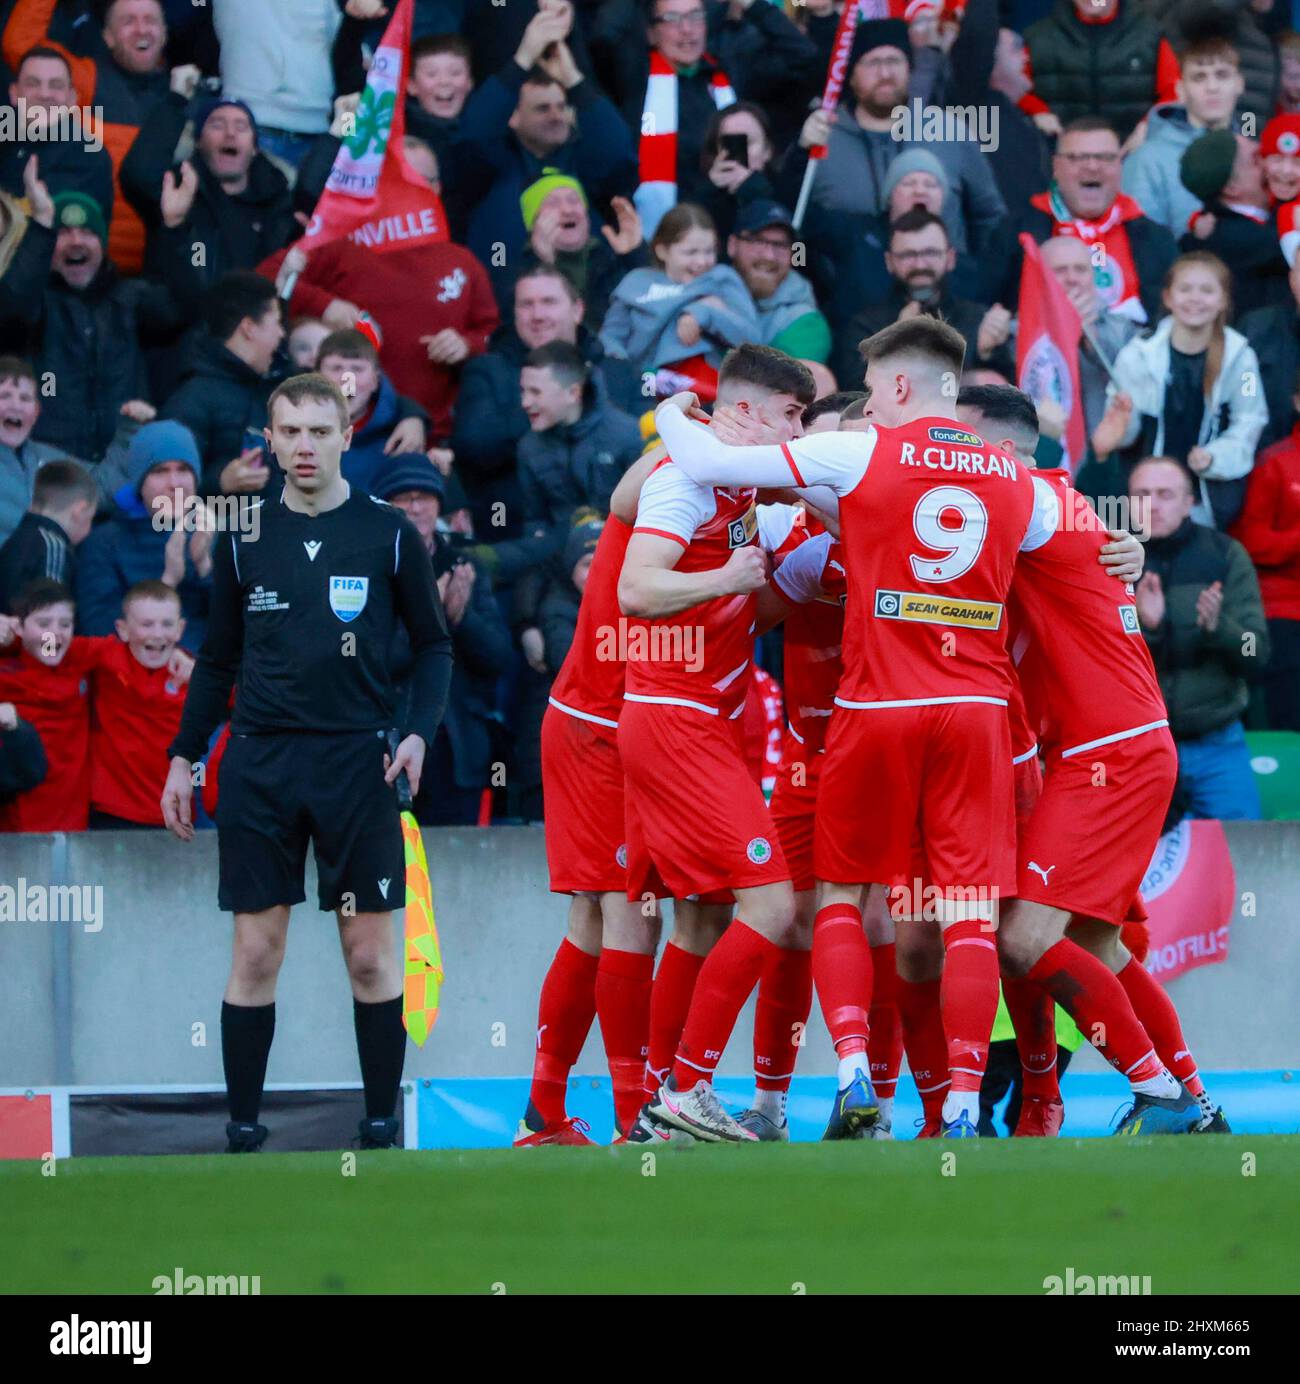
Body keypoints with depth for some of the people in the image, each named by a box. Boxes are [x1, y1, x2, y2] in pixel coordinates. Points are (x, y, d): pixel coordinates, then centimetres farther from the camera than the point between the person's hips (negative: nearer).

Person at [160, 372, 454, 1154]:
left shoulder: (390, 535, 1)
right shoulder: (244, 540, 8)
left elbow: (434, 645, 6)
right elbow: (219, 661, 15)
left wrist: (419, 732, -8)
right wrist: (186, 755, 10)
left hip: (356, 762, -2)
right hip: (258, 765, 2)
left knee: (371, 954, 0)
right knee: (256, 953, 0)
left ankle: (382, 1122, 8)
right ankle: (244, 1127, 4)